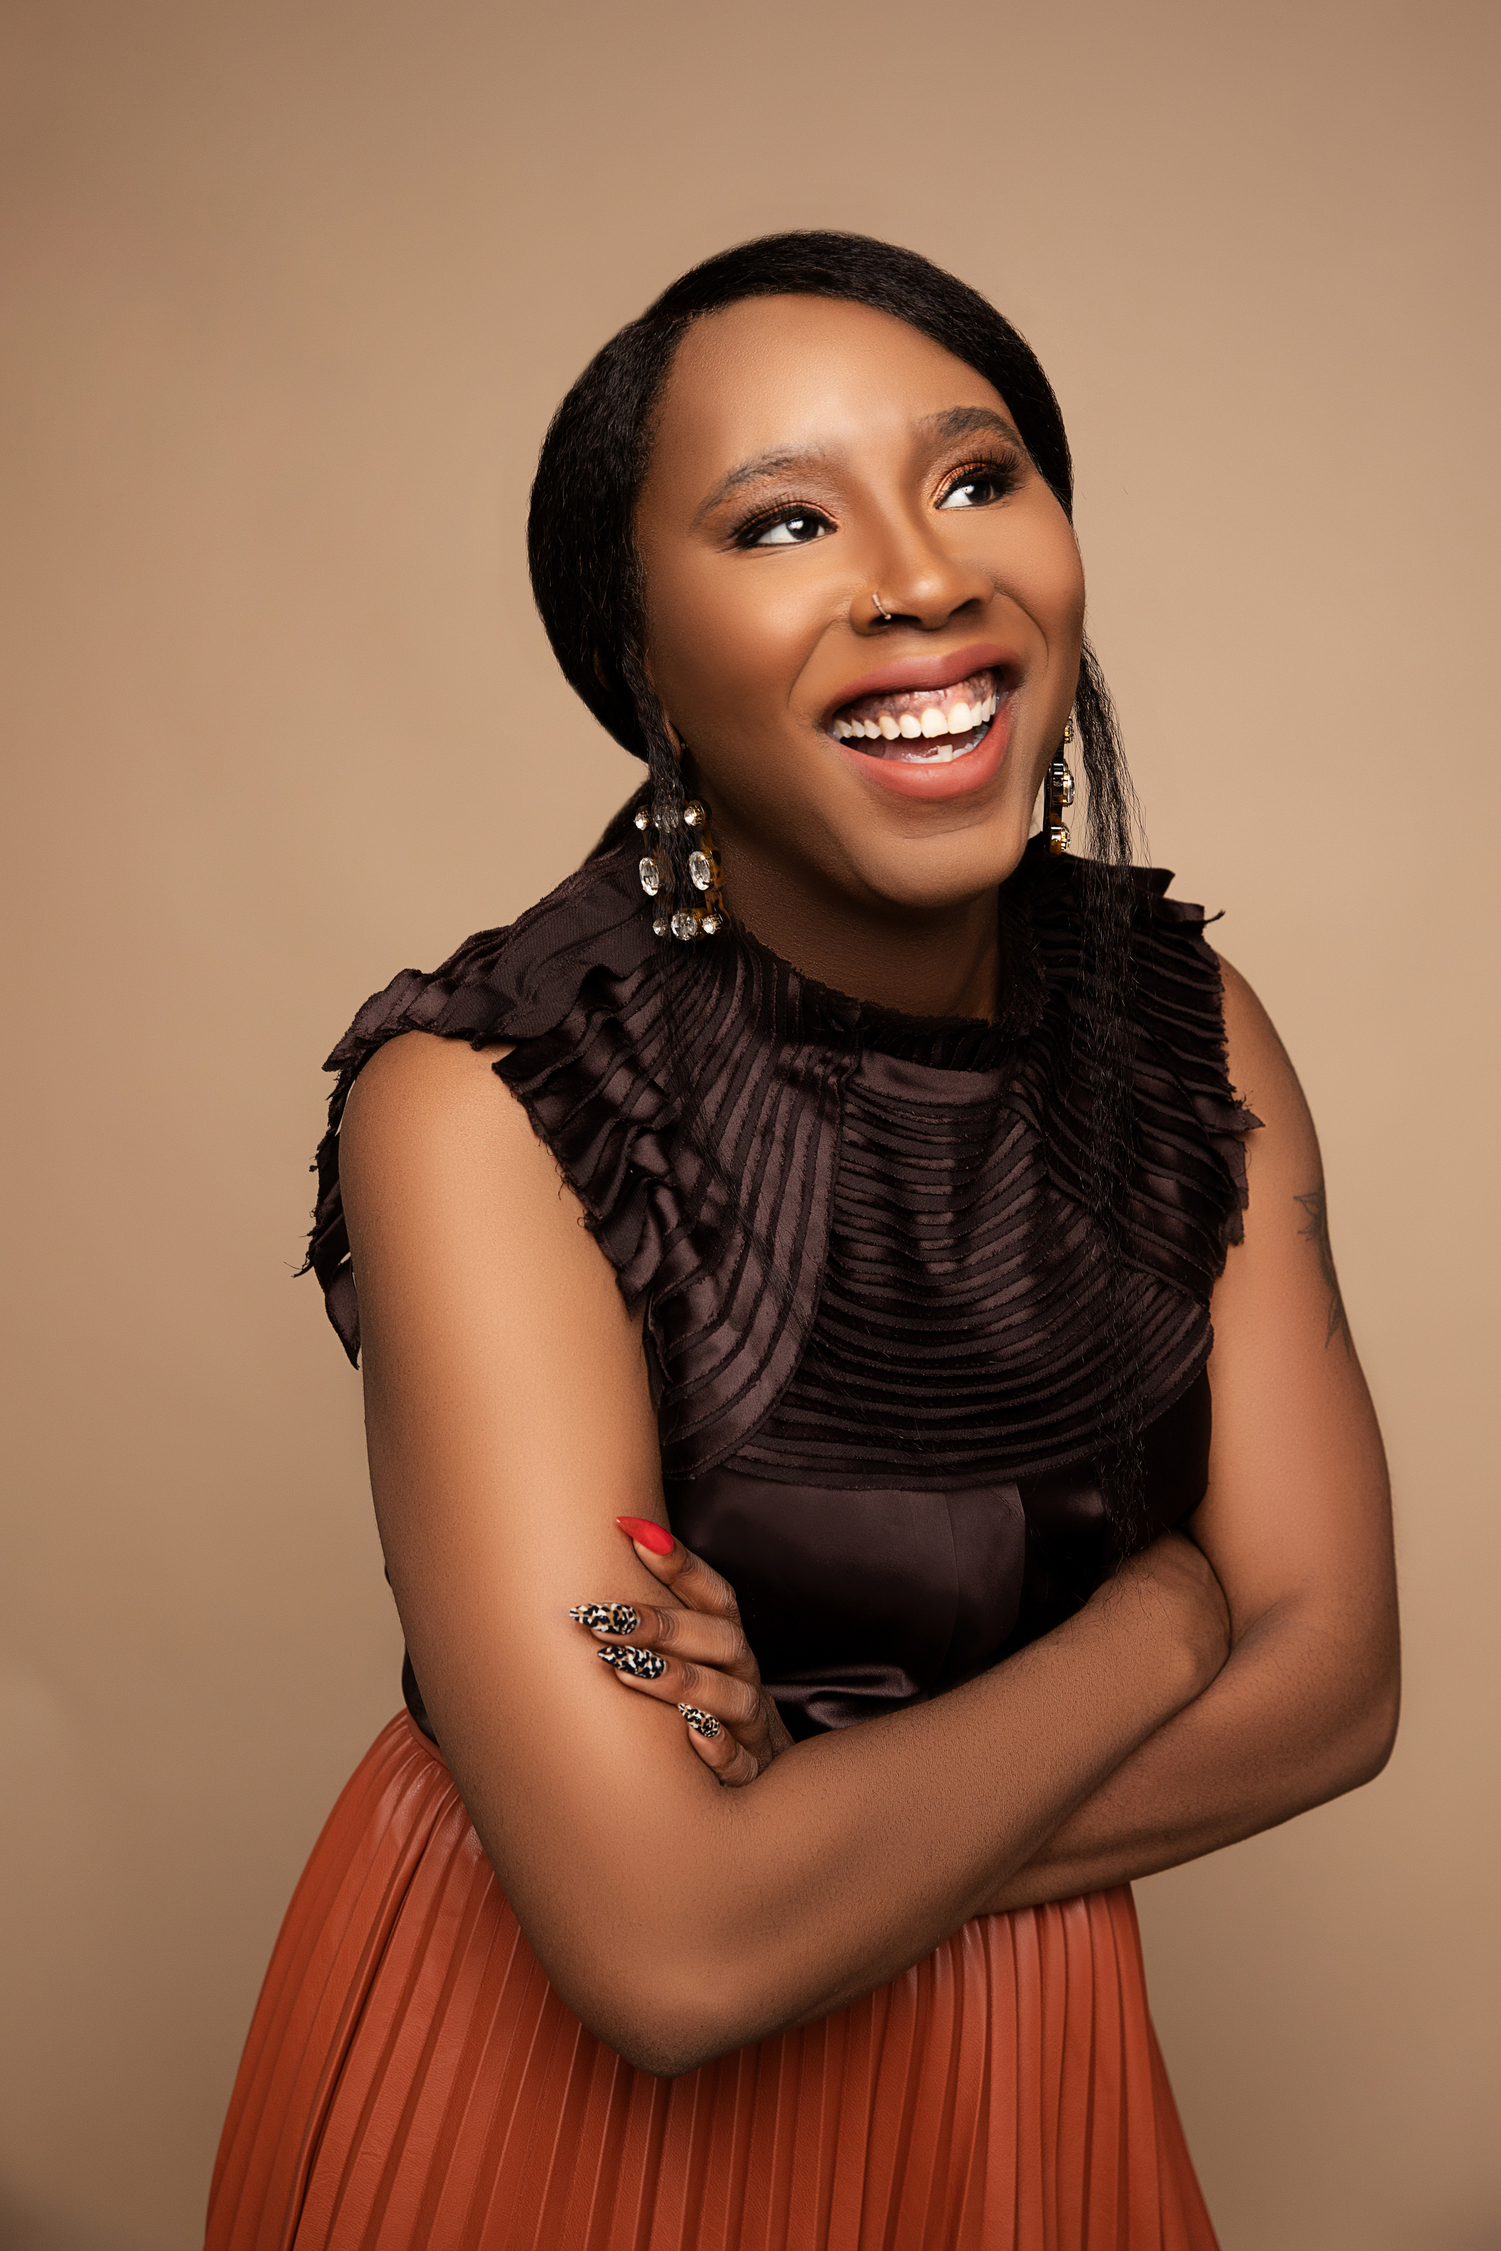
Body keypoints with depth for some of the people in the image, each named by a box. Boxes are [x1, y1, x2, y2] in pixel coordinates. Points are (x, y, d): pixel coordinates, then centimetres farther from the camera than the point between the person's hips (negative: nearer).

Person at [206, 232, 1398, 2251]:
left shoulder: (1189, 1022, -10)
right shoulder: (480, 1104, -26)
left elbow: (1333, 1681, -11)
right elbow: (673, 1951, -29)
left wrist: (823, 1826, -23)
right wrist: (1161, 1616, -18)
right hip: (558, 2074, -3)